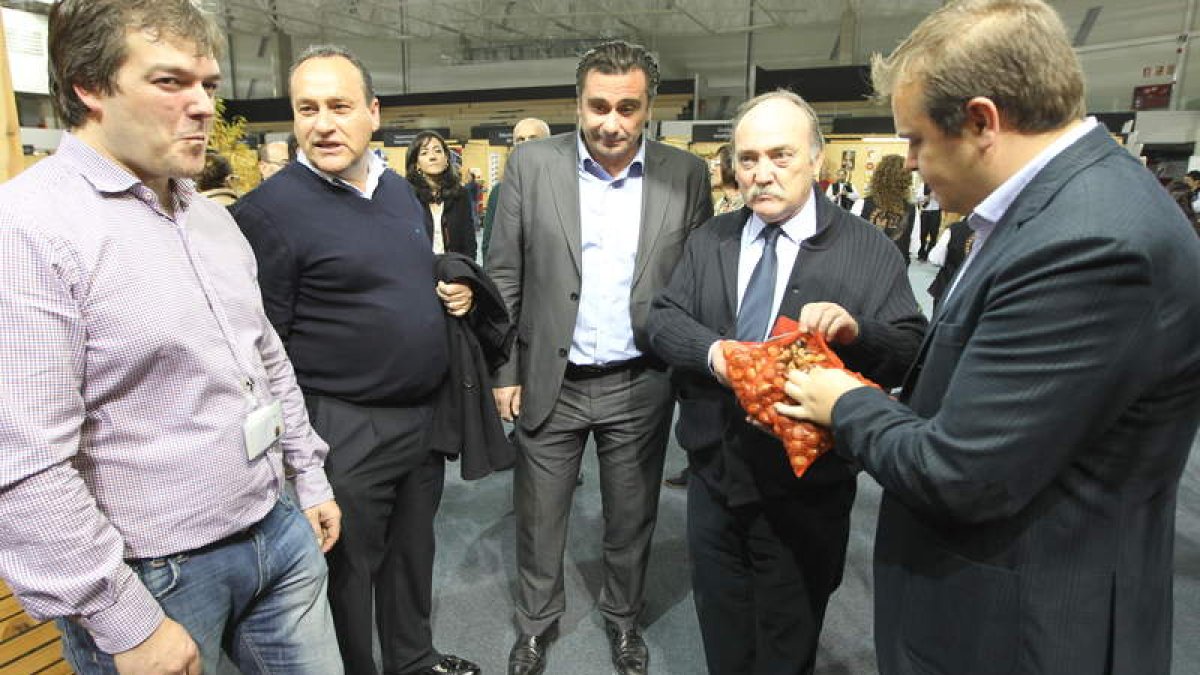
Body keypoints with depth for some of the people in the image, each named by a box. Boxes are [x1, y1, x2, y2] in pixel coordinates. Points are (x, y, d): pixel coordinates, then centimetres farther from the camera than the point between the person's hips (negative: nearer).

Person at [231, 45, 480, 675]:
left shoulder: (400, 188, 7)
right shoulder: (268, 210, -15)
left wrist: (453, 293, 0)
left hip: (425, 414, 7)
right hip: (343, 429, -7)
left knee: (413, 551, 23)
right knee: (346, 571, 13)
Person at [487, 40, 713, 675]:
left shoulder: (686, 175, -2)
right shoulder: (531, 164, -4)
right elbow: (504, 275, -1)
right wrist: (504, 371, -2)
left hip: (641, 386, 1)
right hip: (550, 382, 0)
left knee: (632, 518, 18)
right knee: (538, 516, 15)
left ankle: (623, 618, 45)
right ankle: (536, 624, 41)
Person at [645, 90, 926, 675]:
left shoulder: (869, 251, -8)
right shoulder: (709, 240, 4)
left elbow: (913, 354, -11)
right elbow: (660, 318, -1)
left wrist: (856, 331, -31)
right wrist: (712, 350, -21)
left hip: (804, 495, -3)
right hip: (713, 479, 4)